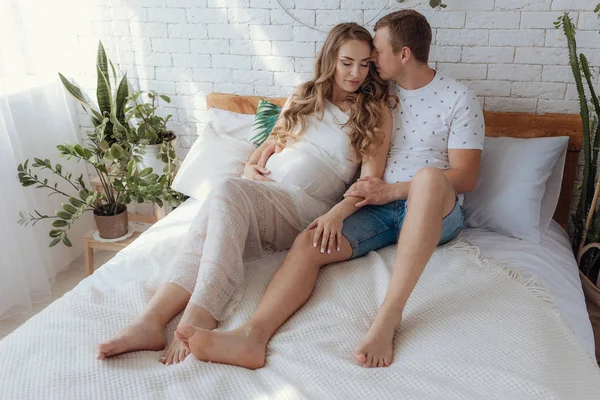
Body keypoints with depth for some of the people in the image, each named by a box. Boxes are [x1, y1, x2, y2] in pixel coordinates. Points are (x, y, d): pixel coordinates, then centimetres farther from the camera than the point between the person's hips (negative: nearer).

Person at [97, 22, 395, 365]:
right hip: (263, 188, 5)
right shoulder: (305, 96, 21)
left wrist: (337, 214, -20)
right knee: (210, 226, -31)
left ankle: (196, 321, -44)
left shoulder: (376, 111, 8)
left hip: (307, 207, -4)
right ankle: (152, 320, -41)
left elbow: (371, 179, -2)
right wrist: (251, 166, 8)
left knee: (227, 194, -35)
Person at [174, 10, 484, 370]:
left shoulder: (459, 99, 2)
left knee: (429, 176, -40)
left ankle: (389, 315, -42)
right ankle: (253, 335, -43)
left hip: (435, 212, -3)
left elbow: (466, 178, -5)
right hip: (377, 207, 4)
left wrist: (393, 190, -14)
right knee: (310, 242, -25)